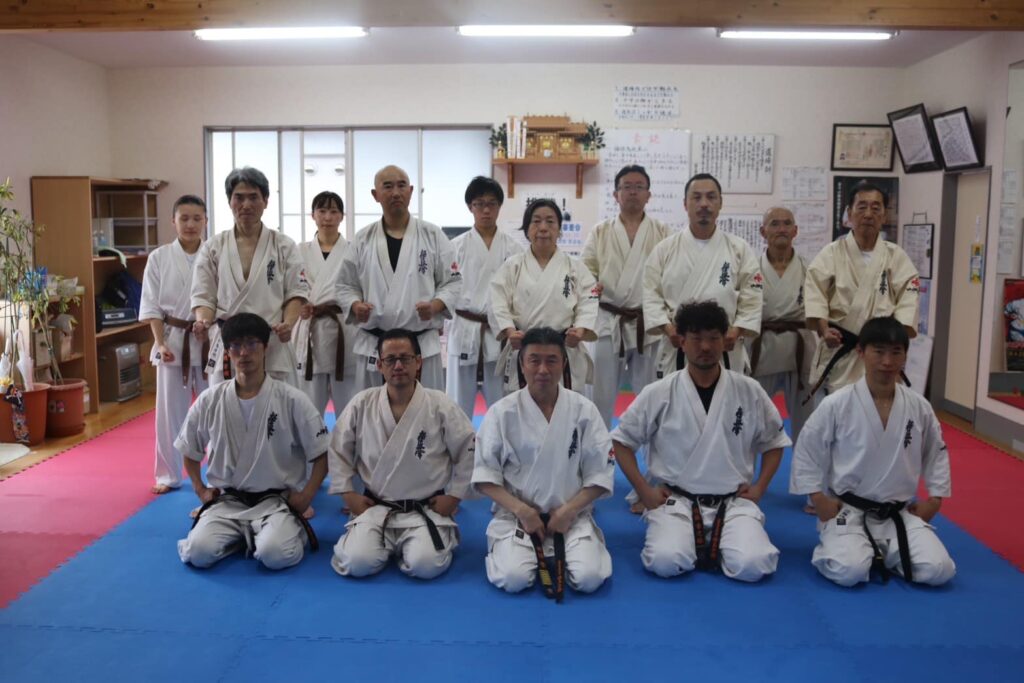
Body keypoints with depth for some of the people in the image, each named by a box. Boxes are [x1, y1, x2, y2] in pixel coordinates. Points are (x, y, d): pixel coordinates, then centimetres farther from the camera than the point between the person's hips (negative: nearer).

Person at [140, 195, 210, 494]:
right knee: (170, 412, 8)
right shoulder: (159, 257, 0)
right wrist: (160, 343, -10)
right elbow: (151, 306, -1)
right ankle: (168, 475, 22)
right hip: (173, 341, 1)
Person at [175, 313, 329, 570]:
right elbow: (190, 451, 16)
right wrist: (201, 490, 7)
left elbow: (321, 454, -2)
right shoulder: (209, 401, -2)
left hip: (276, 499, -2)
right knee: (198, 553, -22)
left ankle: (291, 528, 5)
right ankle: (246, 535, 7)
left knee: (275, 555, -29)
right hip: (227, 500, 3)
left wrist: (306, 496, -10)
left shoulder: (291, 400, -9)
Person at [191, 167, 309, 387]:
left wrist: (288, 323, -15)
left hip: (273, 348, -1)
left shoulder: (284, 245, 5)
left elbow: (296, 292, 3)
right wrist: (203, 321, -15)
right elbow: (203, 295, 6)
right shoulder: (213, 247, 7)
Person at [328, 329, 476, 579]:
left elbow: (469, 451, 0)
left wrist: (454, 496, -2)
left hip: (426, 508, -1)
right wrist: (348, 494, 1)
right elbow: (338, 450, 7)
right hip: (375, 506, 2)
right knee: (357, 563, -20)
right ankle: (387, 542, 15)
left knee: (426, 565, -24)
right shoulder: (361, 404, -6)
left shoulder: (440, 406, -10)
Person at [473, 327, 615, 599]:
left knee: (589, 579, -21)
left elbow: (600, 474, 0)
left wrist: (567, 511, -11)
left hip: (571, 514, 1)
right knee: (514, 579, -24)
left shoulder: (584, 410, -3)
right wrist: (521, 510, -14)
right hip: (516, 514, -1)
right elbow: (485, 474, -3)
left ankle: (559, 551, 12)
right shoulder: (502, 412, -6)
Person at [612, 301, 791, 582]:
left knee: (752, 566, -24)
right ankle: (696, 541, 8)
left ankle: (716, 543, 10)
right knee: (666, 562, -27)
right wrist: (644, 490, -3)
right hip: (676, 500, -1)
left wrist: (758, 487, 3)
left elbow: (774, 442, 15)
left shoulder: (749, 391, 0)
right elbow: (622, 440, 5)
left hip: (733, 501, 1)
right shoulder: (658, 394, -5)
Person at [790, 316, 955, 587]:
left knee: (938, 571, -14)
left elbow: (937, 453, 16)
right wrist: (818, 498, -9)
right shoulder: (836, 405, -13)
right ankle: (836, 545, 8)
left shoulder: (919, 407, -2)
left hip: (899, 513, 4)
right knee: (849, 571, -27)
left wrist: (935, 498, 8)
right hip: (846, 510, -4)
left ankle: (883, 552, 13)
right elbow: (806, 451, -4)